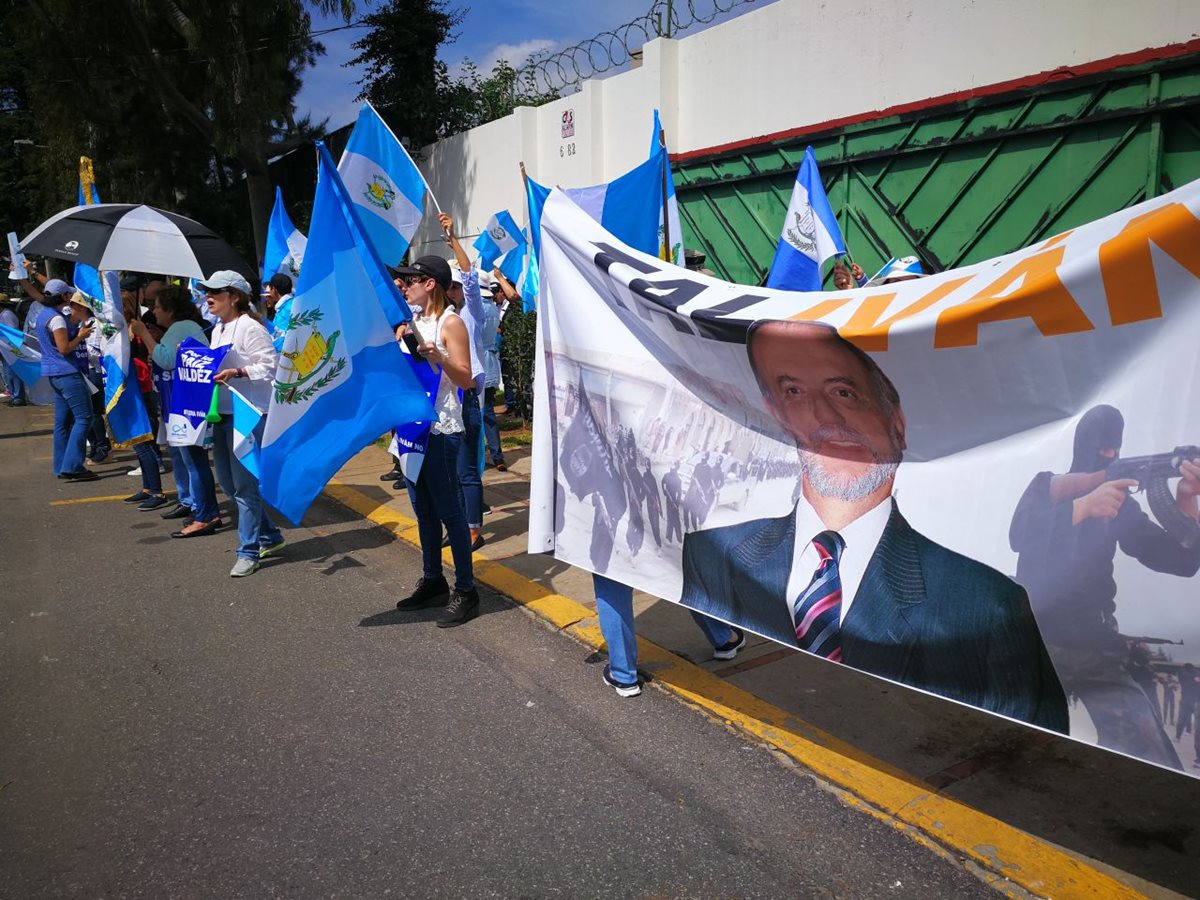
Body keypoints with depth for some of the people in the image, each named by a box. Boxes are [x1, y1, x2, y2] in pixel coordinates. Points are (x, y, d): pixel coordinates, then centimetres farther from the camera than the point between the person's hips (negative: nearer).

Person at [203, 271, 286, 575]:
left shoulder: (249, 327, -12)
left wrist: (237, 373, -27)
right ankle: (270, 537, 27)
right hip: (221, 413, 10)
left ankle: (248, 552, 6)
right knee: (227, 483, 14)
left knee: (244, 485, -5)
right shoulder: (217, 329, 17)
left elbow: (271, 365, -17)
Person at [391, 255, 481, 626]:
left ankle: (466, 591, 5)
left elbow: (466, 381, -15)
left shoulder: (450, 323, -9)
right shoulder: (410, 322, 14)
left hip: (440, 430, -8)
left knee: (449, 511, -4)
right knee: (423, 511, 15)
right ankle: (432, 582, 27)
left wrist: (438, 356, -28)